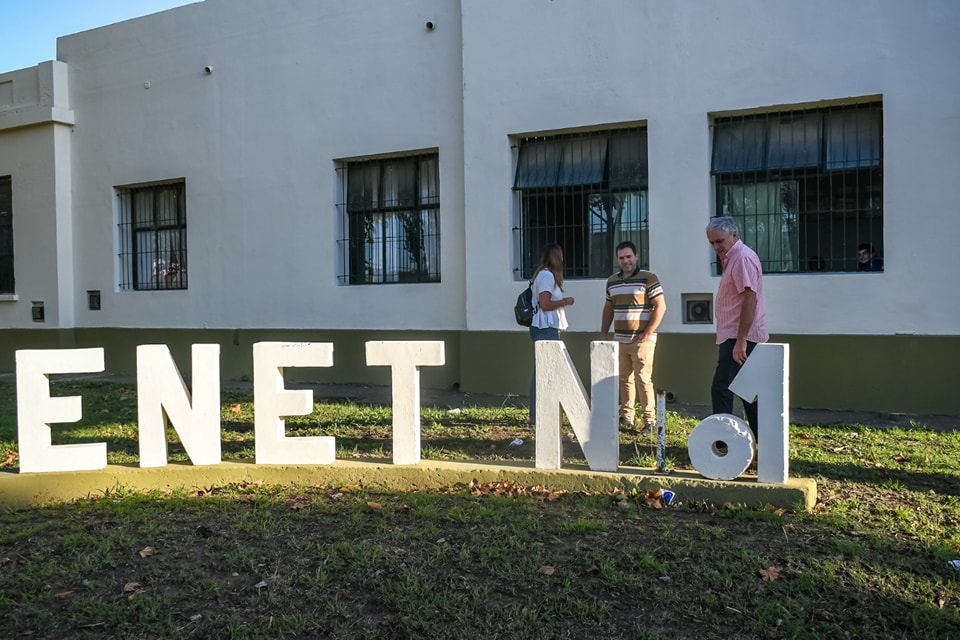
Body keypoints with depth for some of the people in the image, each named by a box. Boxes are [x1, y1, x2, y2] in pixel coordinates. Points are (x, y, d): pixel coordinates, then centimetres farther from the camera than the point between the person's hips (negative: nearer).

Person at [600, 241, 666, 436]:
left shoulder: (648, 278, -6)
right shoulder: (612, 281, 12)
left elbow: (660, 306, -9)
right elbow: (608, 309, 20)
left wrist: (647, 334, -13)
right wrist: (604, 334, 14)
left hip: (642, 340, -6)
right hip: (620, 340, 6)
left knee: (643, 379, -8)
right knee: (624, 379, 10)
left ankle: (650, 421, 0)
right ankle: (626, 417, 20)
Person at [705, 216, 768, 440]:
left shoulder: (743, 258, -12)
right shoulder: (731, 258, 18)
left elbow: (750, 298, -21)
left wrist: (740, 340, -26)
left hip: (739, 337, -10)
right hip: (735, 337, 10)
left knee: (721, 389, -10)